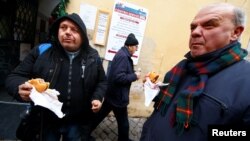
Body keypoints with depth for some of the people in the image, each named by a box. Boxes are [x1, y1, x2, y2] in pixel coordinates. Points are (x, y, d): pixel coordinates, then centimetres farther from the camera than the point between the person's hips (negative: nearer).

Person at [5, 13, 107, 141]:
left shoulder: (93, 58, -4)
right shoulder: (41, 52, -6)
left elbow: (102, 81, 8)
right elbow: (15, 77, -1)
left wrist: (97, 98, -10)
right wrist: (20, 89, -24)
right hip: (45, 122, 0)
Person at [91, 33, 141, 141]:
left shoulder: (122, 54, 9)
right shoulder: (123, 56, -22)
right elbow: (119, 77, -29)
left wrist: (133, 73, 3)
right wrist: (134, 76, -18)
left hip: (112, 94, 10)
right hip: (117, 96, -10)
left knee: (101, 114, 24)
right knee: (123, 123, 10)